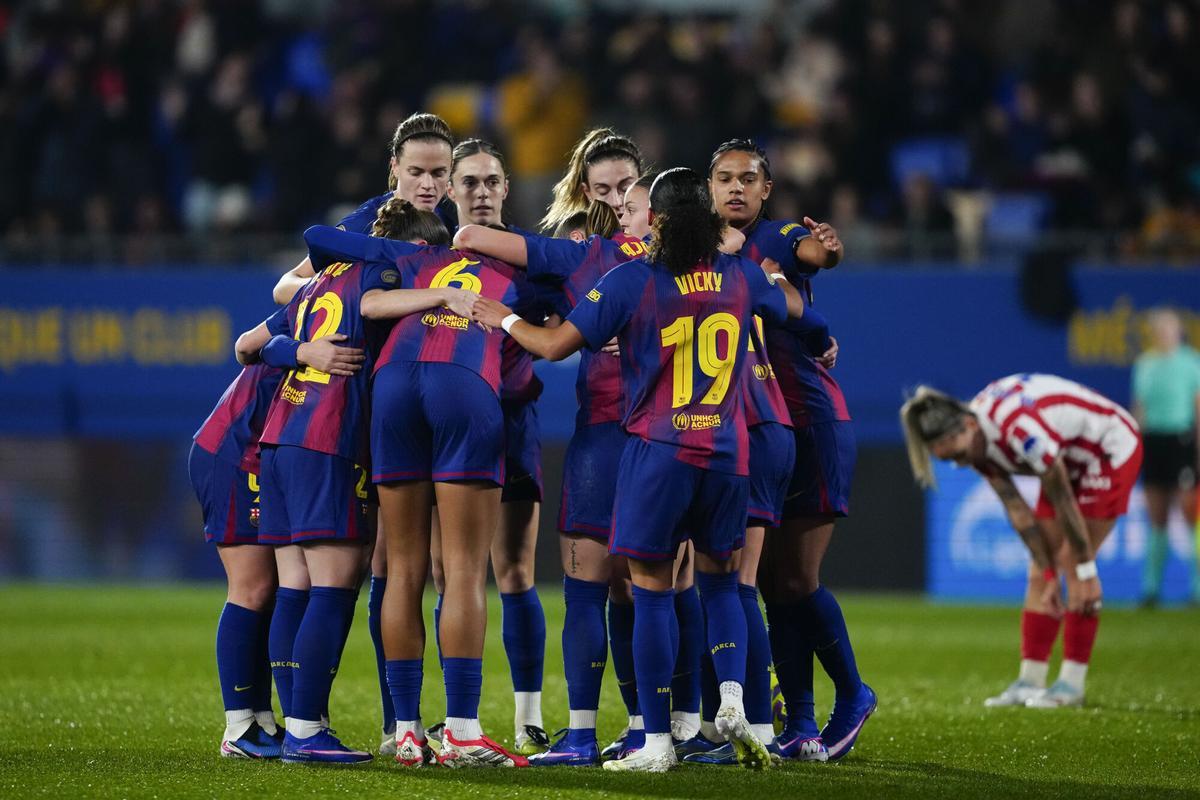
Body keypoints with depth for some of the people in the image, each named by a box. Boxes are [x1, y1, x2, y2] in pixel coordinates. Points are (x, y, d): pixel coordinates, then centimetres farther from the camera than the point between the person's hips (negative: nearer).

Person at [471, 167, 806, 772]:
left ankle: (657, 741, 1)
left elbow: (555, 345, -4)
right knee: (719, 582, 18)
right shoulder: (740, 276, 5)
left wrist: (504, 319, 13)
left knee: (652, 592, 2)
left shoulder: (631, 281, -7)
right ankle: (732, 700, -3)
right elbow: (793, 307, 26)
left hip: (658, 451, -4)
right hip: (727, 451, 4)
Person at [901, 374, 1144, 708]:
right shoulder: (977, 442, -13)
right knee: (1040, 571, 1)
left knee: (1072, 564, -12)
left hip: (1111, 448, -8)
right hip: (1070, 459, 8)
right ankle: (1030, 682, 3)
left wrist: (1085, 573, -21)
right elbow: (1018, 510, -8)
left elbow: (1064, 504, -29)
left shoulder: (1019, 428, -38)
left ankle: (1072, 683, -7)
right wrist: (1049, 572, -9)